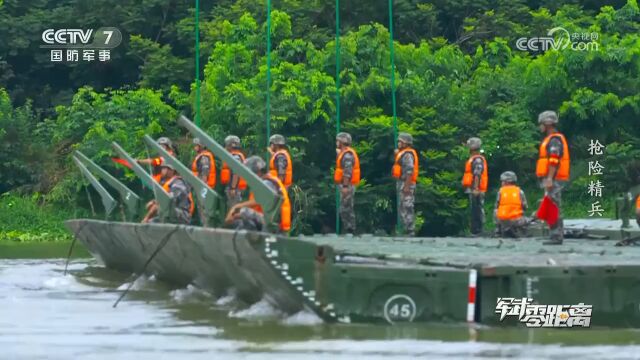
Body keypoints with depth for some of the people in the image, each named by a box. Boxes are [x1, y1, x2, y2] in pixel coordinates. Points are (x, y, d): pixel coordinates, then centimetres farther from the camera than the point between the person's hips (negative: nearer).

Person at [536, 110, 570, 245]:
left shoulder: (554, 139, -12)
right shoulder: (551, 139, 21)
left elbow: (554, 161, -21)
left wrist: (549, 179, -26)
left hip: (553, 179, -11)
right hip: (553, 180, 11)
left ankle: (556, 237, -14)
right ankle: (556, 237, 13)